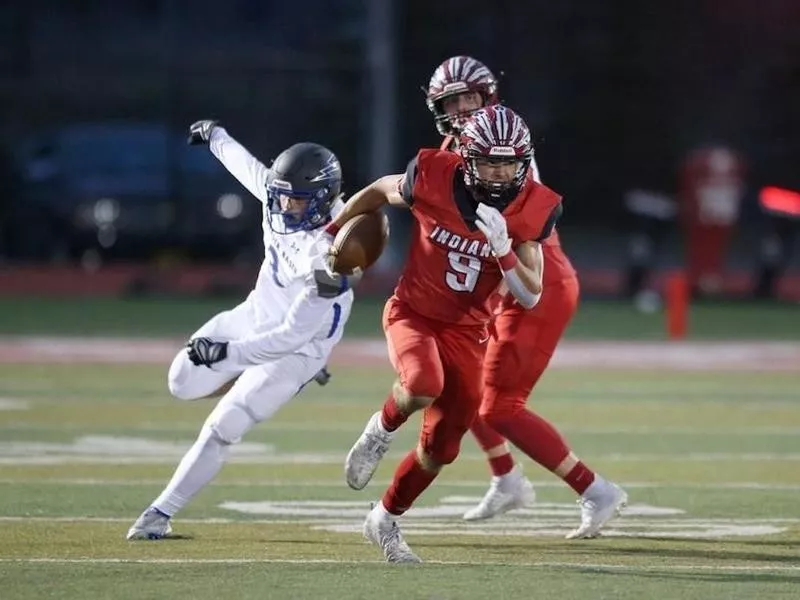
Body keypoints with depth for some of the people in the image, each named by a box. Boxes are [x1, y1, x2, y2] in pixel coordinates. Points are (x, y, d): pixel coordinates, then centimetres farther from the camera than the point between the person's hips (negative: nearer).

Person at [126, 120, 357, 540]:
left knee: (221, 429, -12)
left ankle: (162, 513, 1)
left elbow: (292, 336, -35)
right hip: (254, 316, 8)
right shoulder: (279, 190, -17)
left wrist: (228, 352, -43)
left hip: (294, 348, -8)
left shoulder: (330, 261, -37)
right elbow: (248, 167, 9)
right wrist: (216, 136, 28)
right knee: (184, 384, 15)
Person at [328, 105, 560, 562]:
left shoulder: (532, 209, -15)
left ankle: (386, 521, 30)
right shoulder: (434, 177, -20)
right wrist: (331, 235, 12)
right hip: (413, 313, -3)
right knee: (423, 387, -34)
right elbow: (377, 193, 1)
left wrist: (502, 248, -33)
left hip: (466, 330, 3)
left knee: (441, 447, 5)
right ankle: (382, 430, 0)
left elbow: (531, 296, -16)